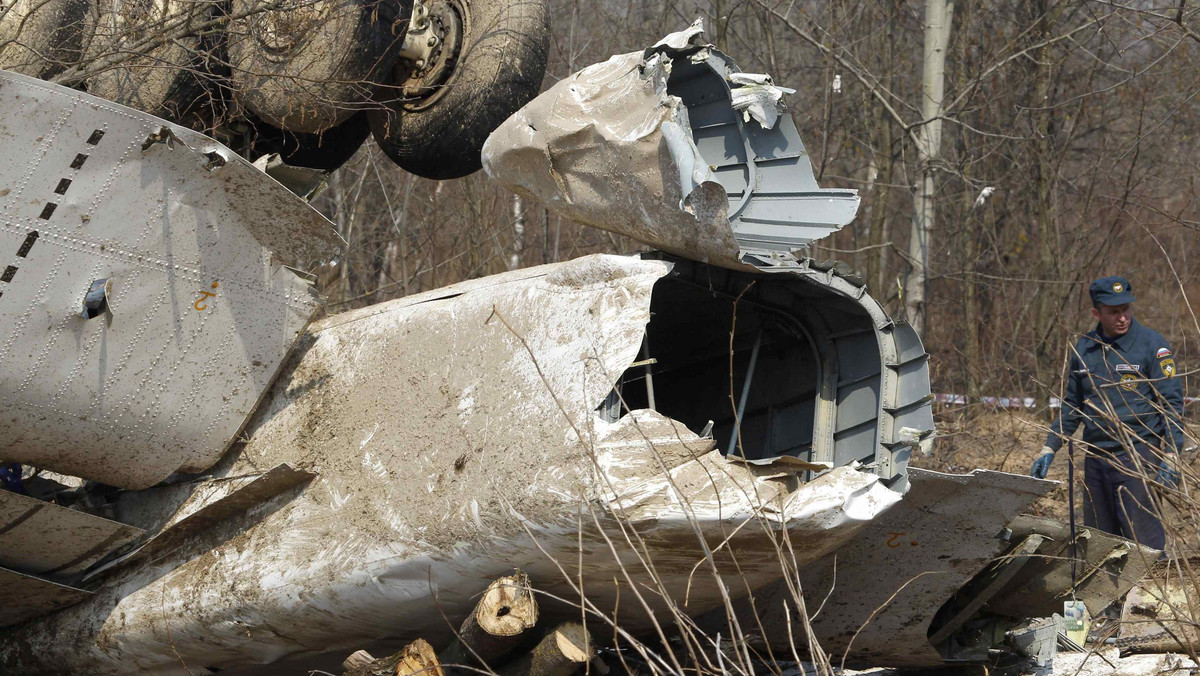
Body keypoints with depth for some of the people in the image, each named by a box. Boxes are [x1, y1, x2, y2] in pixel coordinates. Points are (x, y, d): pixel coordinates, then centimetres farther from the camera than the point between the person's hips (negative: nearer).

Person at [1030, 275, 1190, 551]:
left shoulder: (1152, 344, -7)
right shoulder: (1084, 349, 10)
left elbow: (1172, 403, -8)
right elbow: (1071, 405, 19)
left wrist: (1171, 457, -16)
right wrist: (1049, 449, 11)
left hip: (1138, 455, -6)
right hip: (1096, 456, 6)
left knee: (1143, 539, -12)